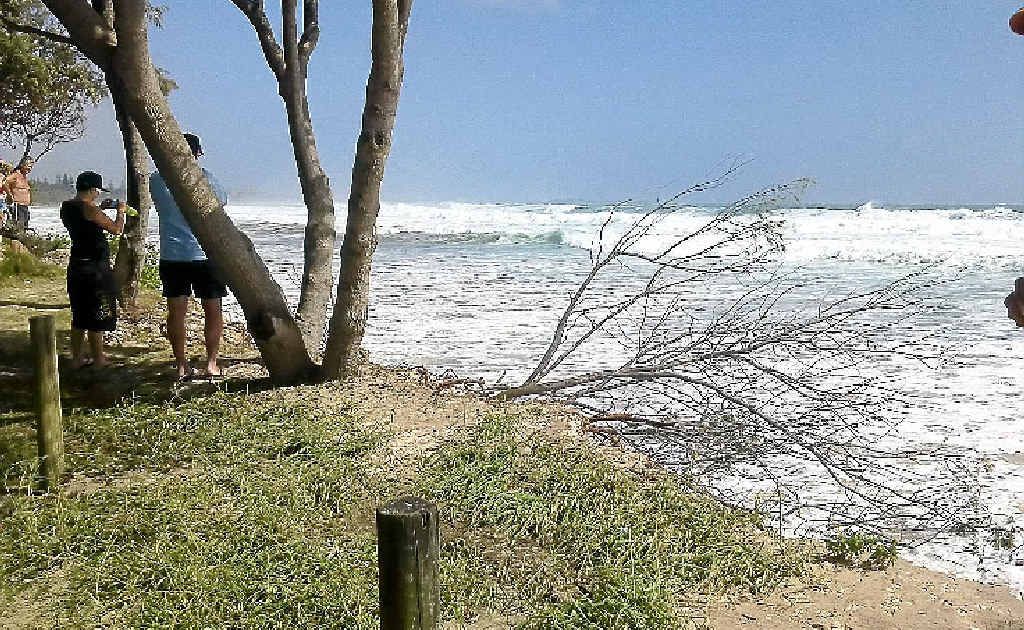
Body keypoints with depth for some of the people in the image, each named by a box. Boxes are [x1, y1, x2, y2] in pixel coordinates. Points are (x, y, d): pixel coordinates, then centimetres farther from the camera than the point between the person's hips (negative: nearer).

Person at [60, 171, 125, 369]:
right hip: (95, 267, -8)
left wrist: (100, 209, 18)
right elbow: (117, 229, -12)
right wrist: (120, 212, 4)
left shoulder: (66, 207, 7)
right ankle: (98, 360, 8)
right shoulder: (90, 209, -17)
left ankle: (77, 358, 21)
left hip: (76, 265, 8)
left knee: (79, 315, 16)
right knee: (97, 316, 1)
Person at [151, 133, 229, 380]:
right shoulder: (204, 177, -7)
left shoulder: (157, 180, 1)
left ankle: (181, 366, 9)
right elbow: (222, 200, 10)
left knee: (176, 311, 7)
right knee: (213, 310, 9)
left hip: (171, 256, 2)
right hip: (205, 255, -2)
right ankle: (211, 363, 11)